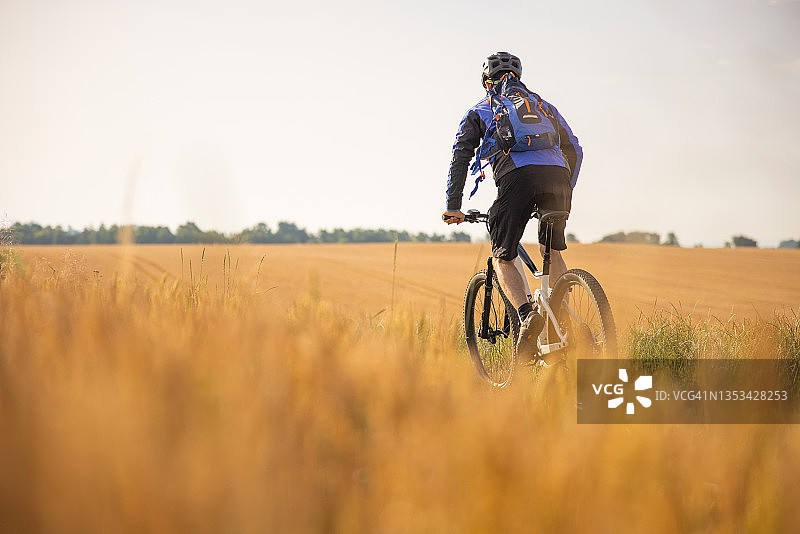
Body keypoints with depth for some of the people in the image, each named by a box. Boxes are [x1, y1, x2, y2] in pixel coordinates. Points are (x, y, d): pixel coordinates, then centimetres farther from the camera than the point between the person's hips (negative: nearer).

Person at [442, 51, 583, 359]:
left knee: (502, 257, 8)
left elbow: (461, 157, 17)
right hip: (557, 175, 3)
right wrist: (566, 191, 44)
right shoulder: (544, 106, 35)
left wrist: (453, 207, 19)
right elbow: (574, 149, 33)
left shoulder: (480, 111, 27)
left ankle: (526, 314, -16)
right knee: (553, 252, 21)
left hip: (517, 176, -3)